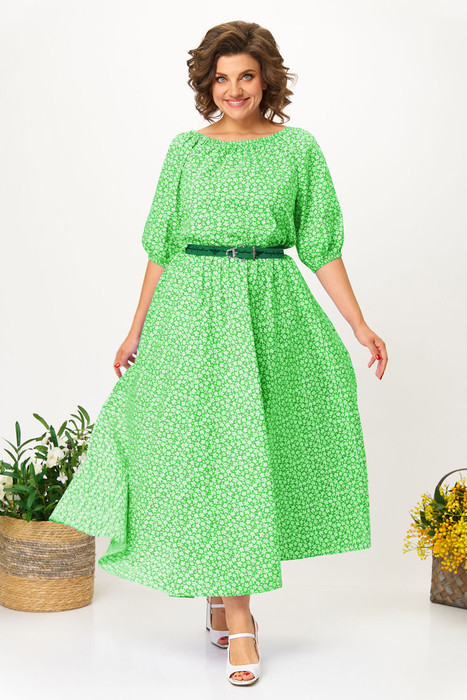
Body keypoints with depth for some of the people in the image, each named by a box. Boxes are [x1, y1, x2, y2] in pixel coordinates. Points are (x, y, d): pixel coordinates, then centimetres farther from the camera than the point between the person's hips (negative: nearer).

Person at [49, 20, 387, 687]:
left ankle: (228, 592, 21)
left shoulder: (298, 147, 5)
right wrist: (137, 330, 7)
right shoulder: (187, 148, 6)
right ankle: (237, 618, 8)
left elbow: (321, 247, 5)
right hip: (195, 309, 0)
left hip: (271, 311, 0)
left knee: (251, 447, 2)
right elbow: (162, 245, 9)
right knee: (209, 449, -2)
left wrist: (360, 326, 1)